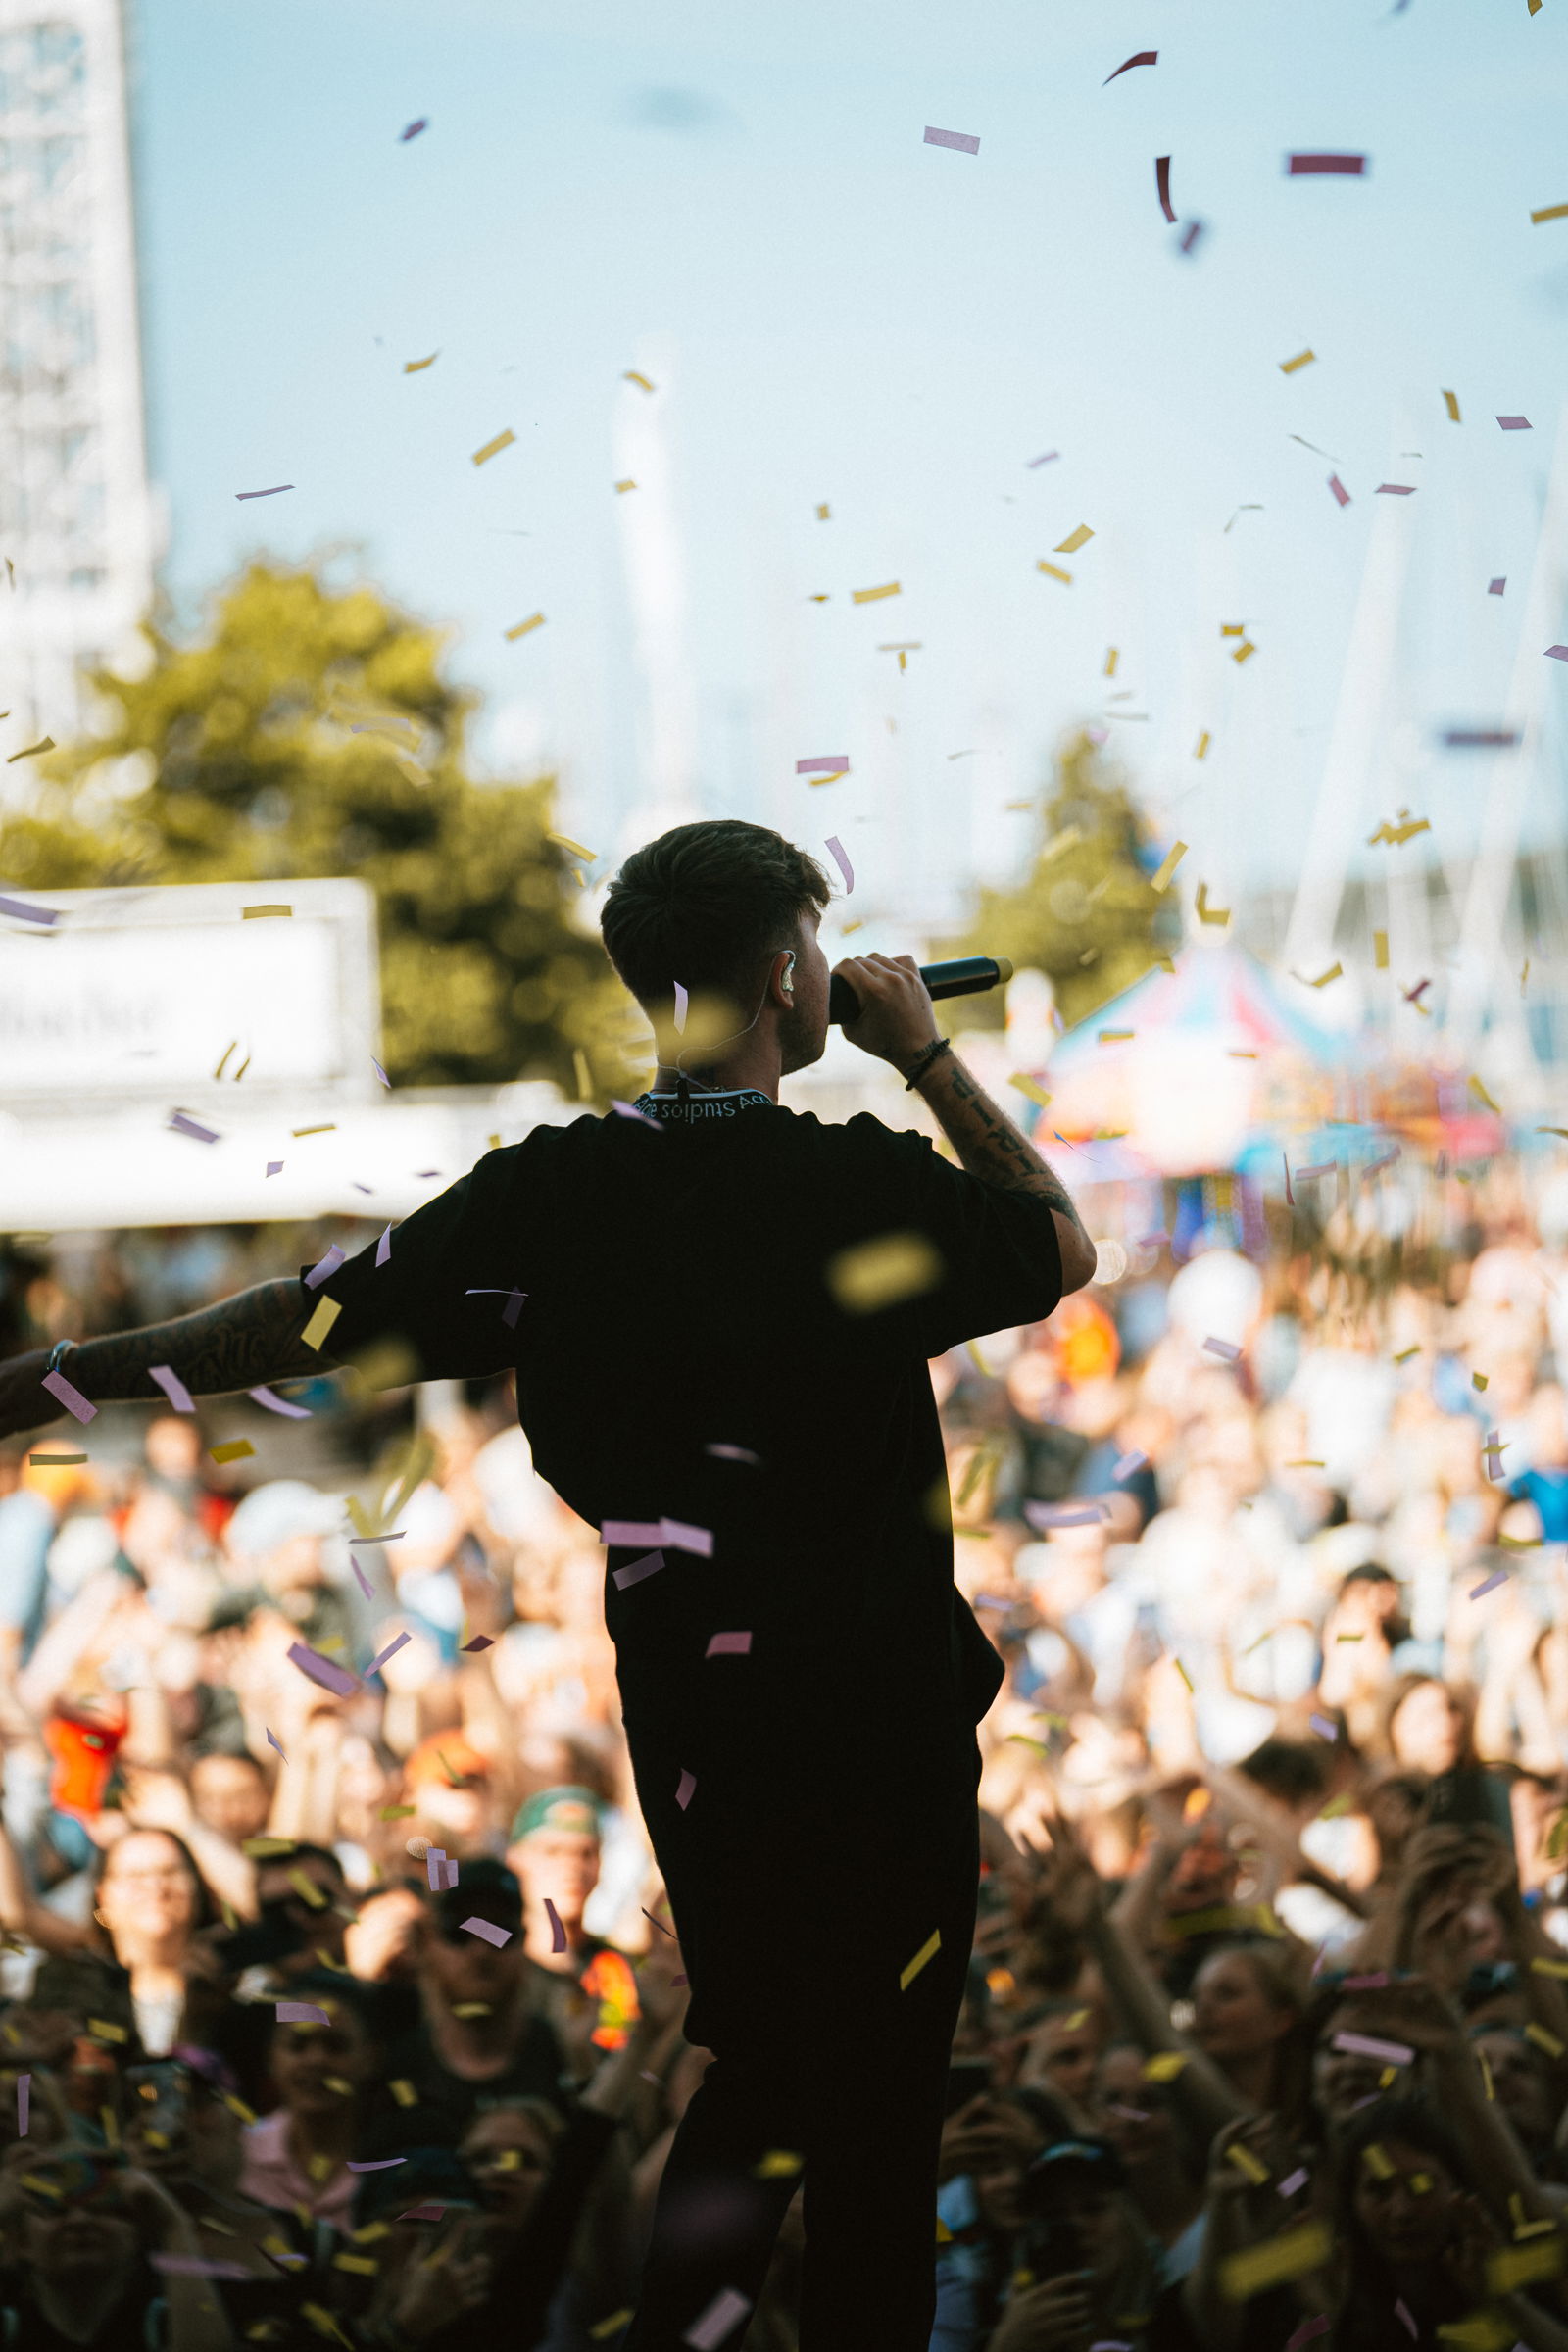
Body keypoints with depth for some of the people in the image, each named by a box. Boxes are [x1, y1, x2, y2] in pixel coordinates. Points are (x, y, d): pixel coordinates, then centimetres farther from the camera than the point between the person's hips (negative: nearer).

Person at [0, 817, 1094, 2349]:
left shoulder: (549, 1195, -5)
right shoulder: (866, 1186, -16)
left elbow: (306, 1321, -2)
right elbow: (1065, 1247, 4)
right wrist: (929, 1056, 12)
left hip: (683, 1712, 5)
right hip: (872, 1721, -5)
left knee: (758, 2066, 22)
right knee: (874, 2113, 5)